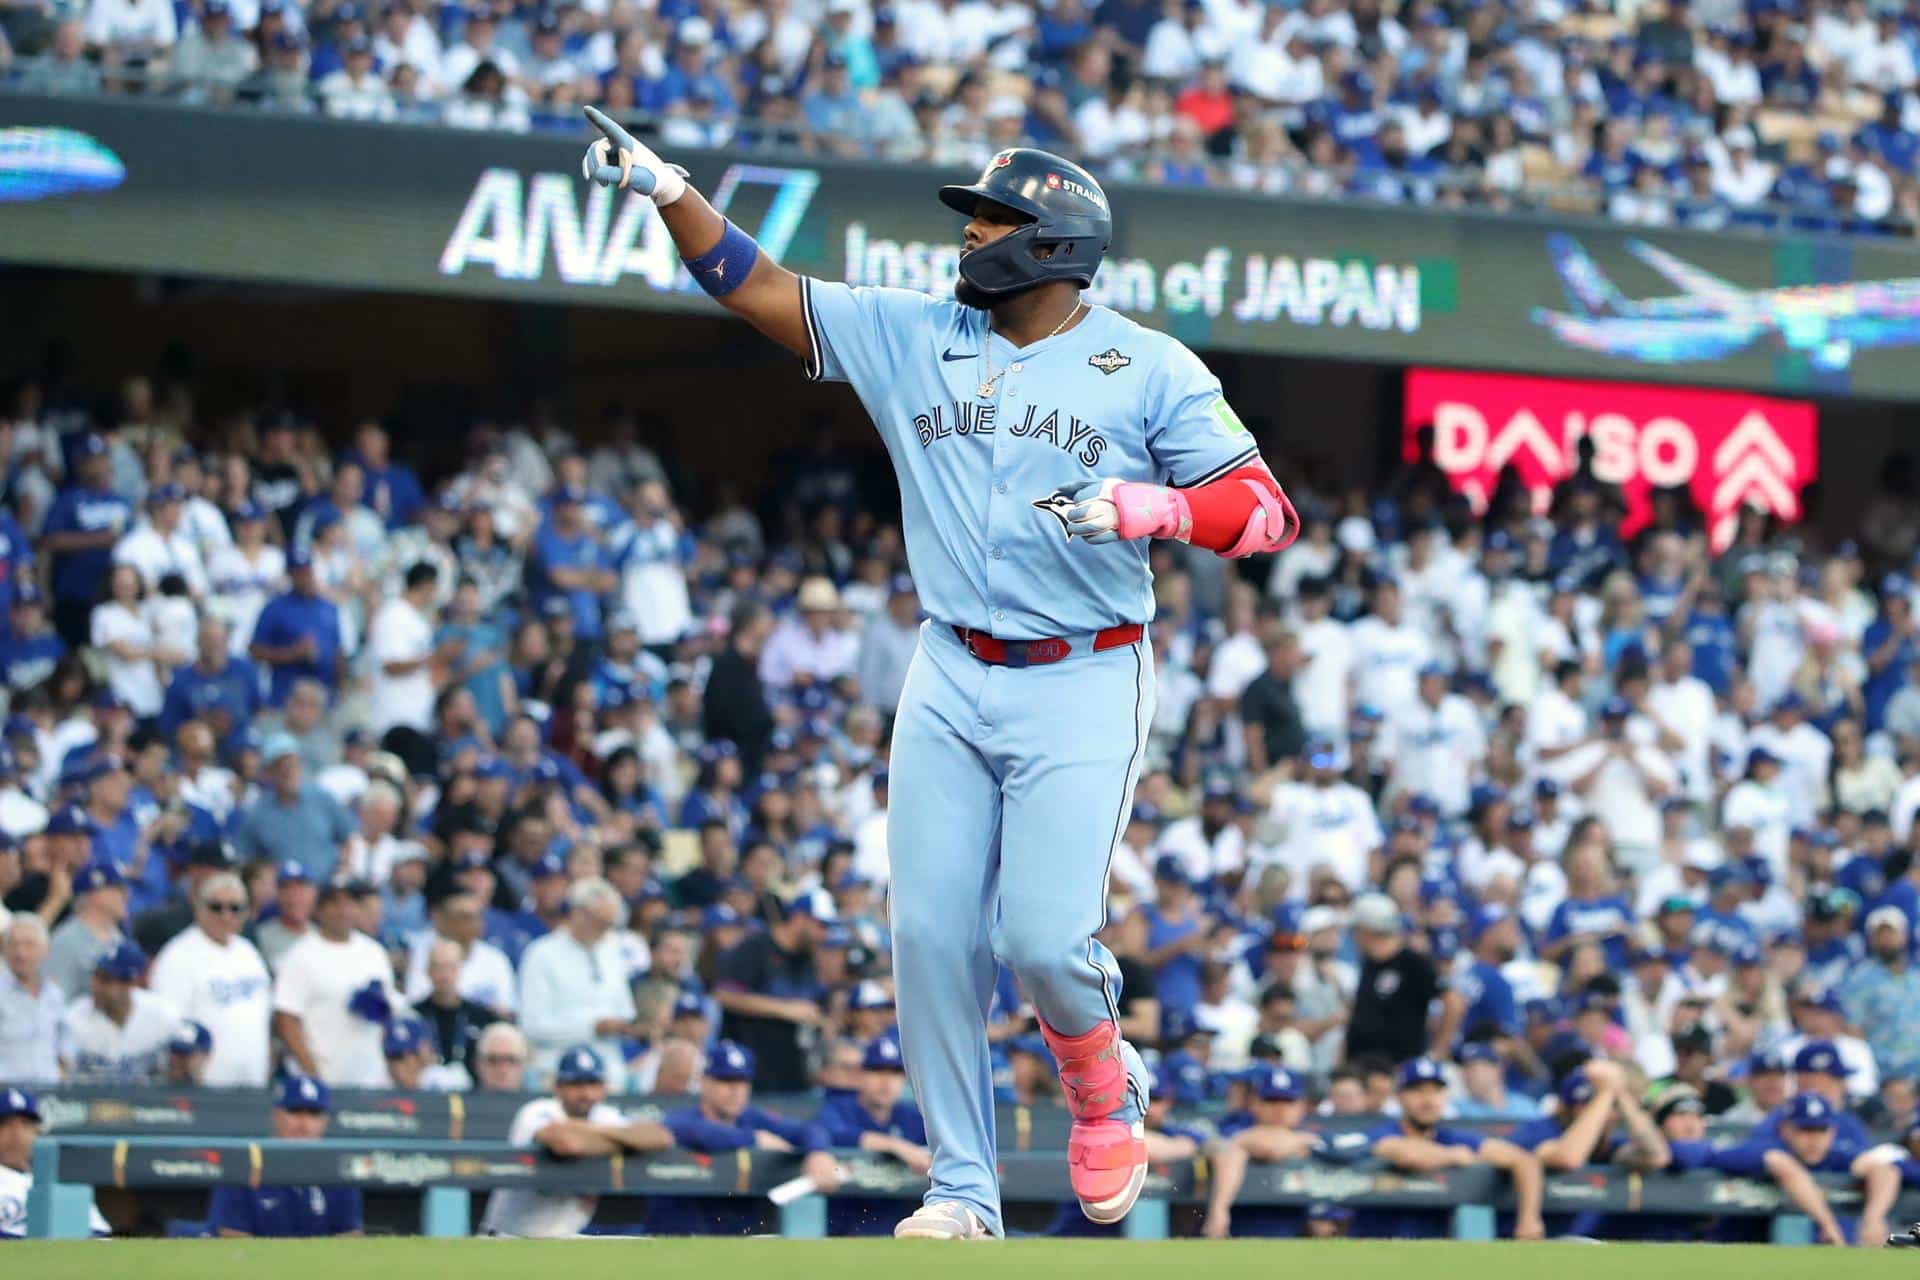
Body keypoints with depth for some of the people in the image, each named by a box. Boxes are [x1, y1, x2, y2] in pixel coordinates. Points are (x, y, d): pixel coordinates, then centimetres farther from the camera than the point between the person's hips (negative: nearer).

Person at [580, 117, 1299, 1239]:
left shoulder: (1152, 371, -2)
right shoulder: (910, 337, 8)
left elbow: (1269, 513, -7)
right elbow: (756, 287, 6)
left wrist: (1156, 508, -24)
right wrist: (668, 189, -7)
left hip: (1083, 689, -4)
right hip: (951, 684, 4)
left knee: (1045, 935, -14)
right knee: (933, 937, -2)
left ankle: (1104, 1091, 18)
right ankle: (964, 1191, 9)